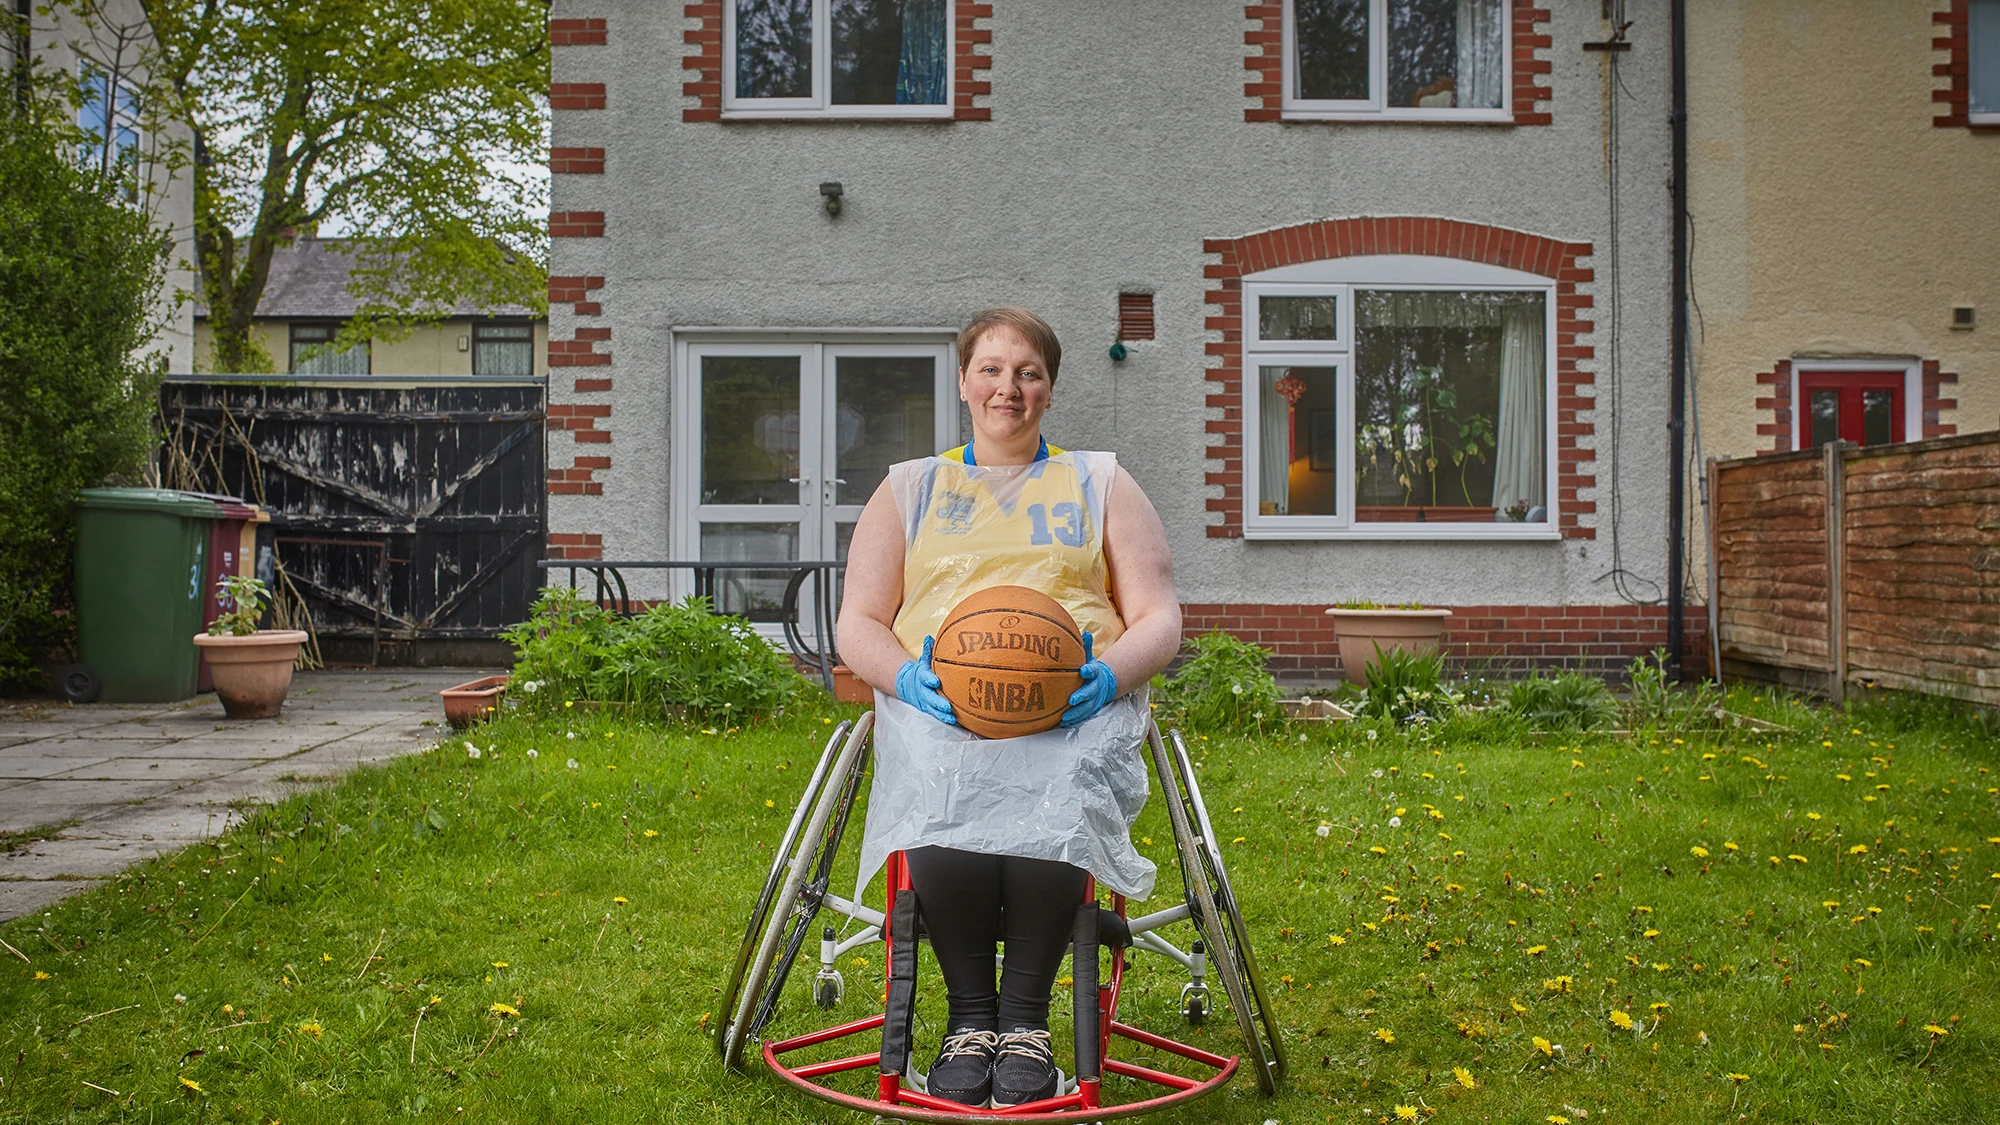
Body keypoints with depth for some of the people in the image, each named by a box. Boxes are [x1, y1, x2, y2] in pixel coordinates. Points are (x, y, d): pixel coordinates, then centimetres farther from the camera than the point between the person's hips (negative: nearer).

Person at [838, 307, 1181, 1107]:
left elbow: (1159, 619, 12)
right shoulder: (909, 488, 22)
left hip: (1077, 707, 0)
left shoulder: (1101, 484, 21)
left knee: (1053, 797, -36)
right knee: (947, 797, -35)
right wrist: (907, 676, -9)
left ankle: (1025, 1013, -21)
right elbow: (858, 625, 15)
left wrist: (1109, 674, -11)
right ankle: (969, 1013, -19)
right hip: (938, 708, 1)